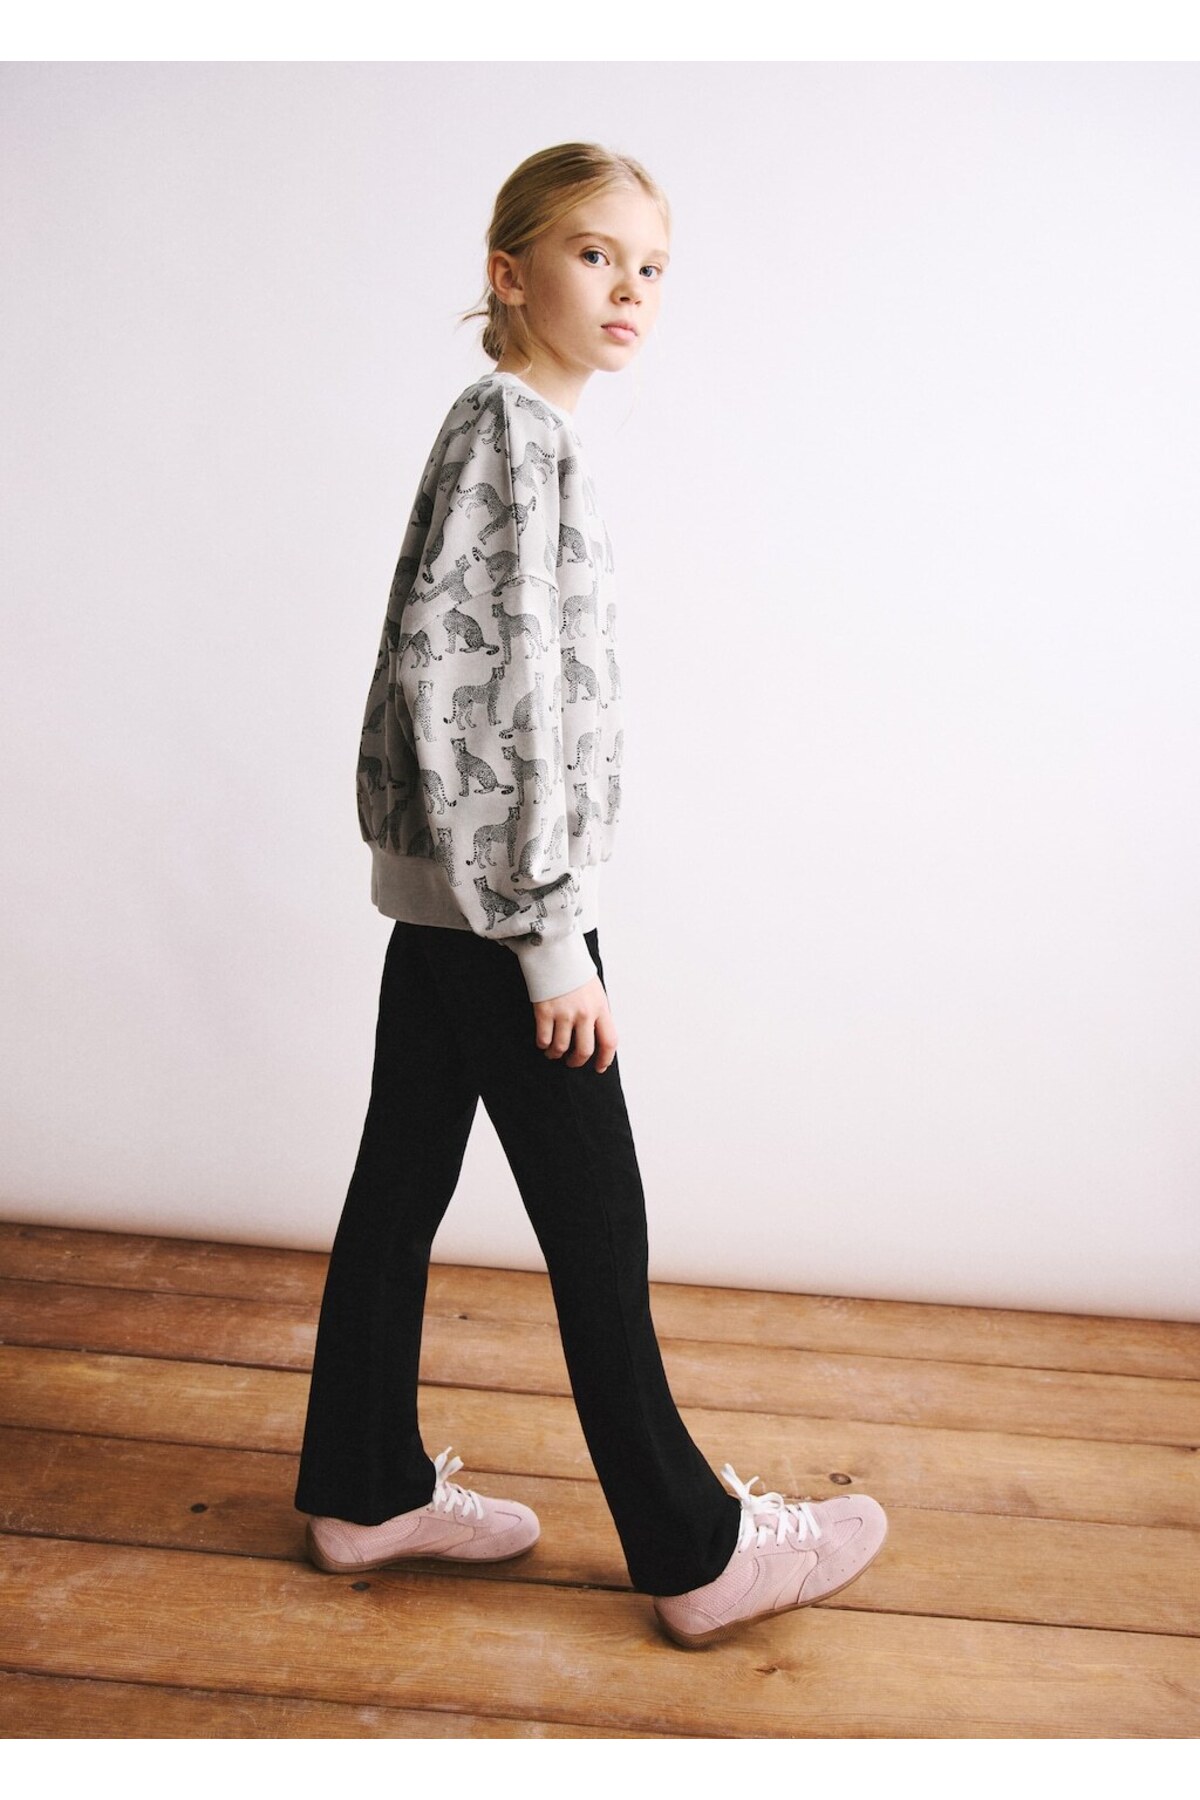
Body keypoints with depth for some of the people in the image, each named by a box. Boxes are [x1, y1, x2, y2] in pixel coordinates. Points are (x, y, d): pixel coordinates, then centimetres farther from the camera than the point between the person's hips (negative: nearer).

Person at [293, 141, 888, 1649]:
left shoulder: (506, 428, 18)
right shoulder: (516, 426, -12)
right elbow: (495, 684, -21)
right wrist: (549, 929, -20)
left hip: (443, 893, 10)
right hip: (495, 896, -10)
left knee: (403, 1180, 15)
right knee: (594, 1217, 0)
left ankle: (367, 1489, 31)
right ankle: (695, 1551, 17)